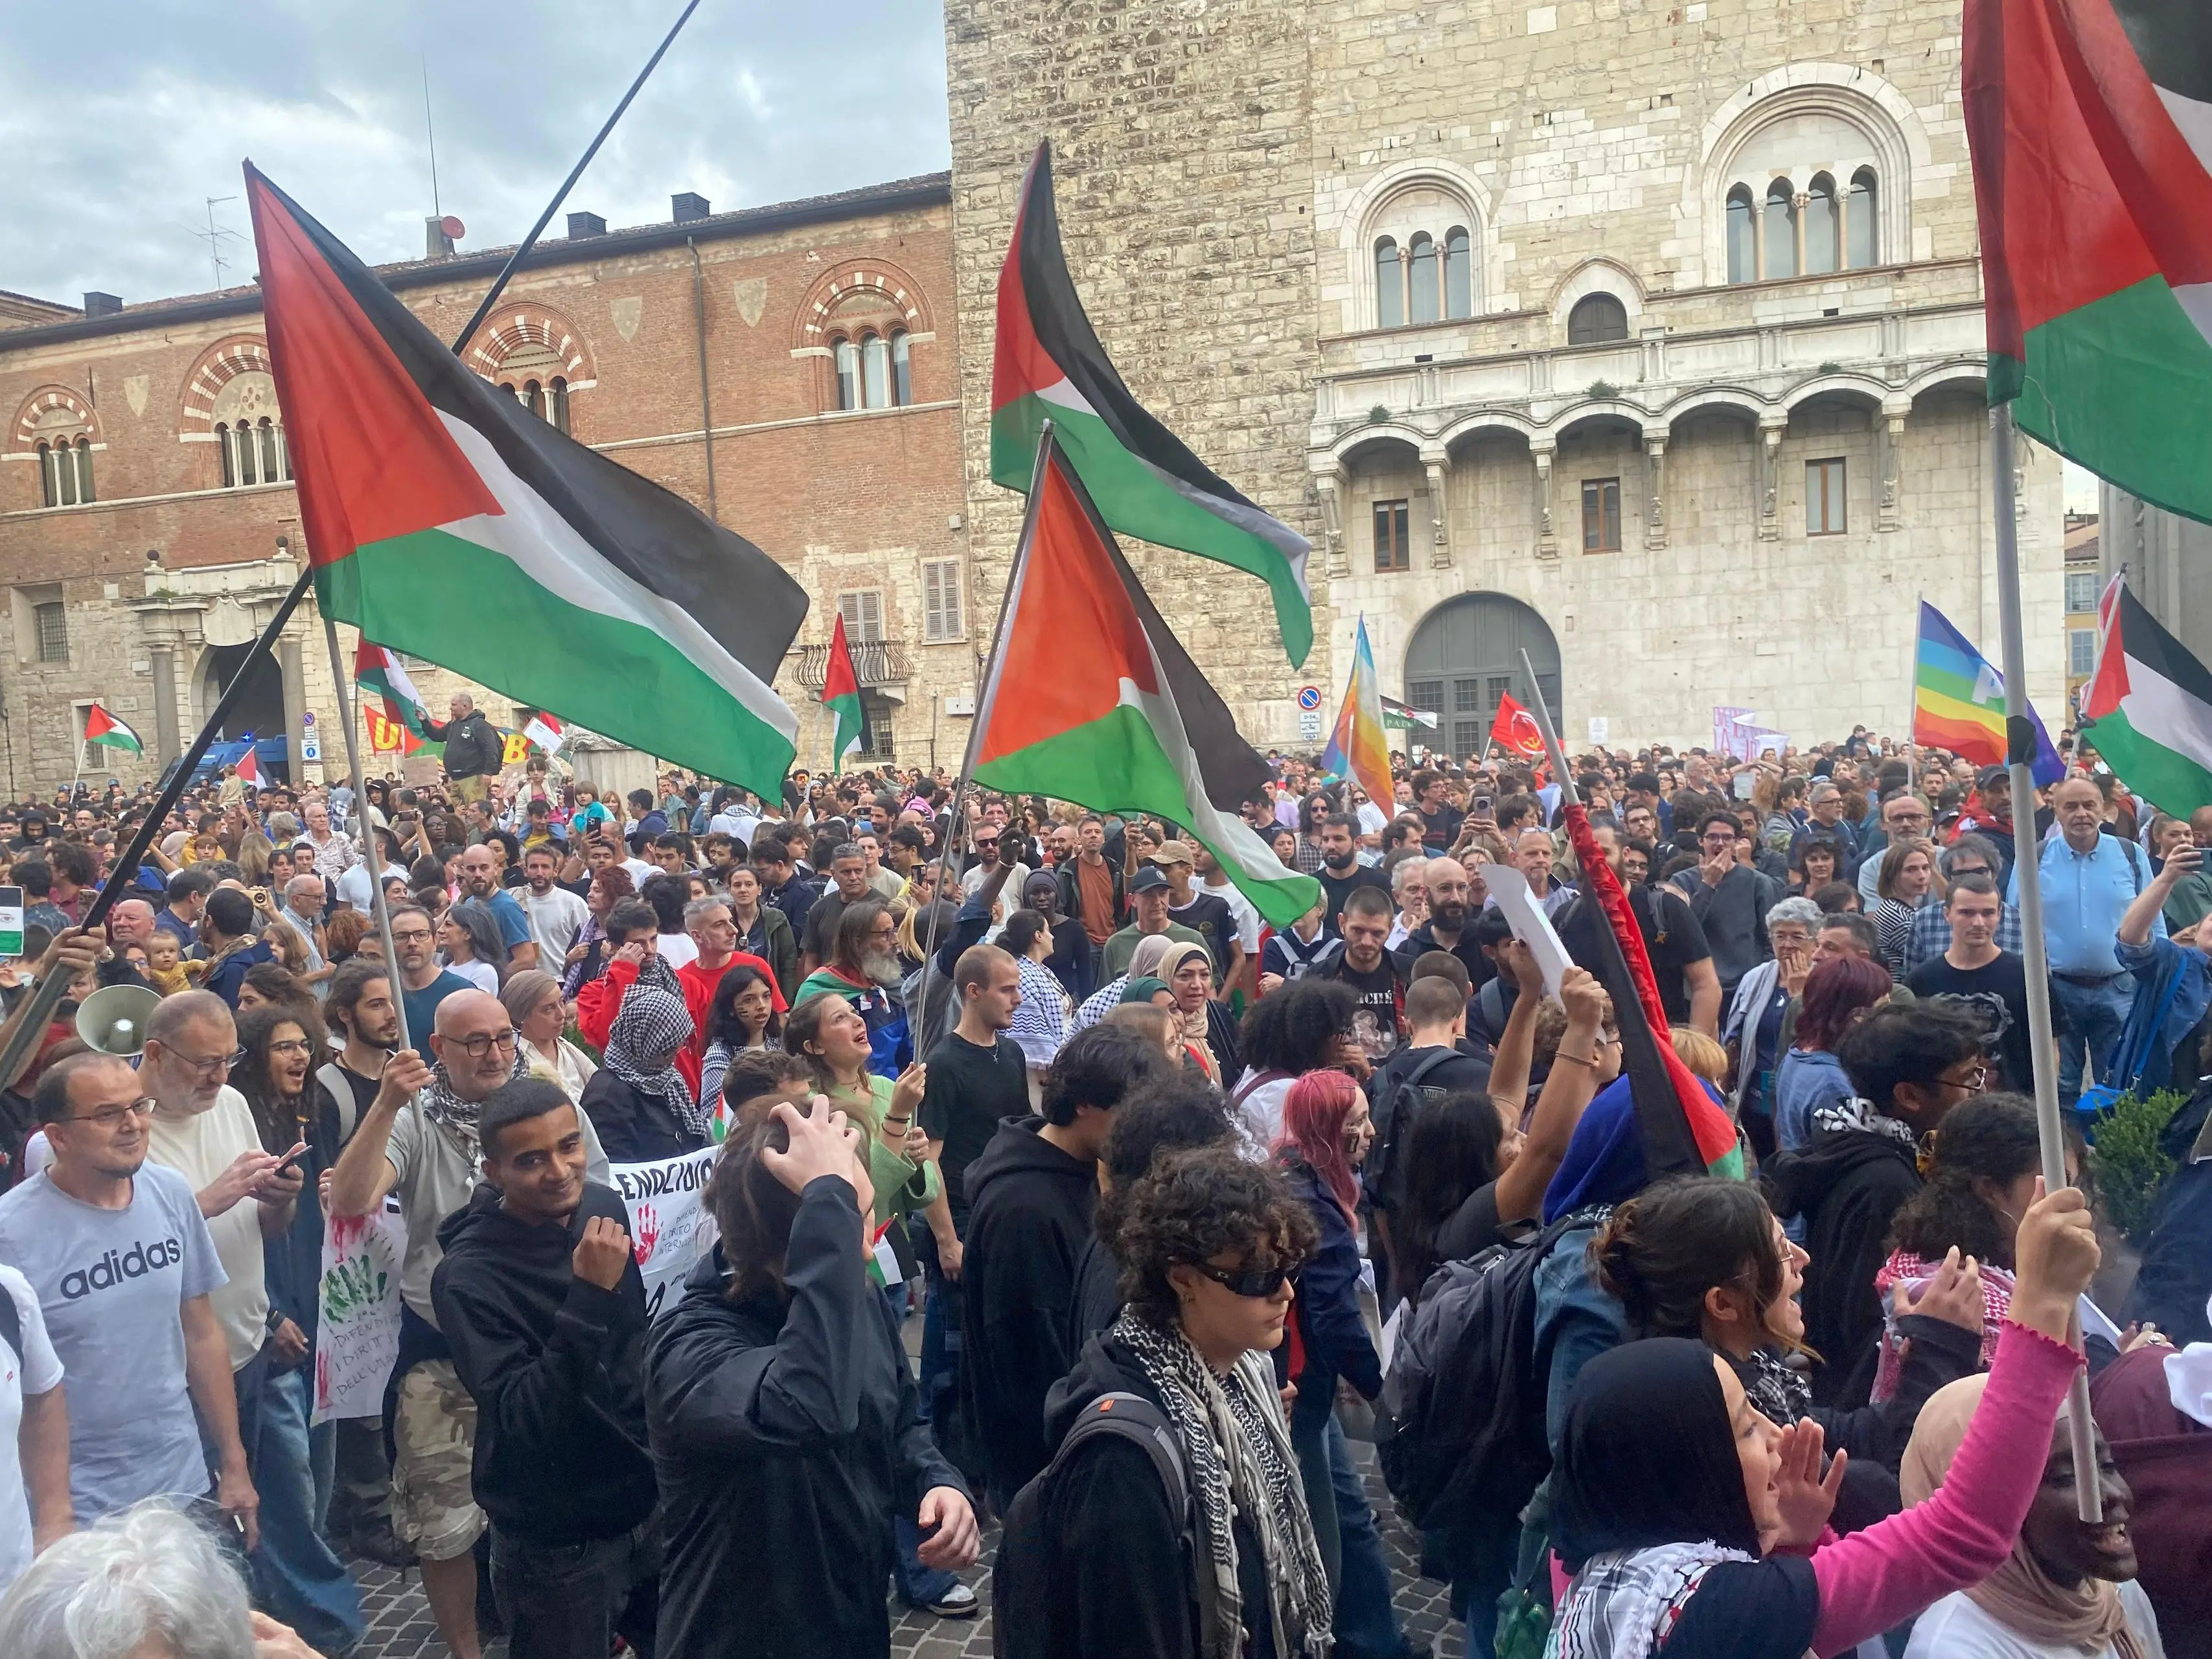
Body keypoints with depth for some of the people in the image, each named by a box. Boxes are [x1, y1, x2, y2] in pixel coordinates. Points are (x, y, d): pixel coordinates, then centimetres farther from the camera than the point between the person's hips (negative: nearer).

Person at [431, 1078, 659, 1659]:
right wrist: (588, 1297, -35)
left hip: (649, 1506, 6)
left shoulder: (604, 1206, -4)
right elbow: (521, 1423, -28)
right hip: (558, 1545, -6)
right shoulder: (470, 1277, -22)